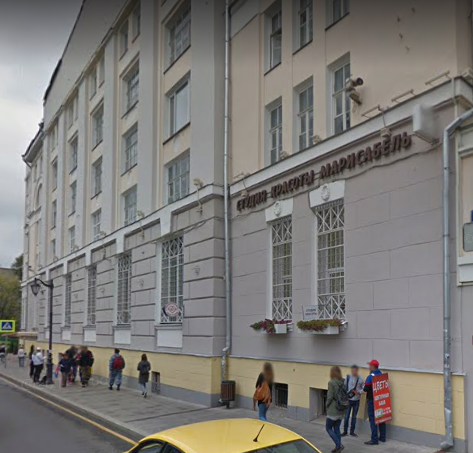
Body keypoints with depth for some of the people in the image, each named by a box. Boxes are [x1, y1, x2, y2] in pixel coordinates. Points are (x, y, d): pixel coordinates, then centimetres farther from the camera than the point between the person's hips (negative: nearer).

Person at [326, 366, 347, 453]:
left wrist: (327, 406, 0)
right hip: (341, 410, 6)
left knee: (328, 428, 6)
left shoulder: (331, 383, -14)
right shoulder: (342, 383, 4)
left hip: (333, 410, -6)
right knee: (337, 429, 16)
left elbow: (330, 396, -15)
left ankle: (338, 445, -6)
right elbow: (345, 396, 5)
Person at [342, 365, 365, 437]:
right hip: (348, 399, -1)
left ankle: (352, 431, 23)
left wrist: (359, 392, -20)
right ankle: (345, 431, 12)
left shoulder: (361, 379, -5)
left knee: (354, 416, 11)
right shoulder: (348, 377, -4)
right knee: (346, 416, 0)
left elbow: (364, 389, -3)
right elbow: (344, 387, -1)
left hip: (356, 400, 1)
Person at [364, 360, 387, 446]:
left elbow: (366, 389, -18)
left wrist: (364, 389, 2)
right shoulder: (382, 375, 3)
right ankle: (382, 437, 24)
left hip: (372, 400, -7)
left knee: (373, 419, -2)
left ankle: (374, 439, -3)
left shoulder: (371, 377, -19)